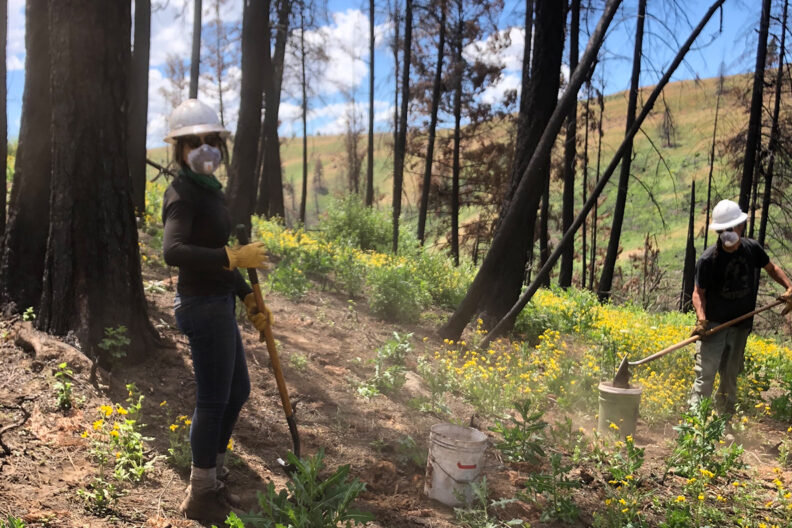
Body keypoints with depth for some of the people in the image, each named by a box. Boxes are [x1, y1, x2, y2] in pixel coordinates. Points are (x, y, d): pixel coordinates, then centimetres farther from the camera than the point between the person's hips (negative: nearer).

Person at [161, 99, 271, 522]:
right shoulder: (182, 193, -14)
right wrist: (235, 257, -32)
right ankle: (201, 496, 21)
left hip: (217, 304, 9)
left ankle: (211, 475, 36)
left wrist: (248, 298, 18)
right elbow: (173, 250, -31)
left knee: (237, 391, 20)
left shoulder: (209, 190, 14)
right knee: (213, 401, 3)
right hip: (205, 308, -9)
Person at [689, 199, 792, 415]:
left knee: (731, 375, 13)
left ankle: (724, 418, 26)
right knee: (705, 373, -11)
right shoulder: (708, 259, -15)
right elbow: (699, 292, -11)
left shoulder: (752, 249, -2)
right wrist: (701, 319, -26)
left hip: (741, 325, 5)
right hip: (713, 324, -4)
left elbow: (771, 268, 16)